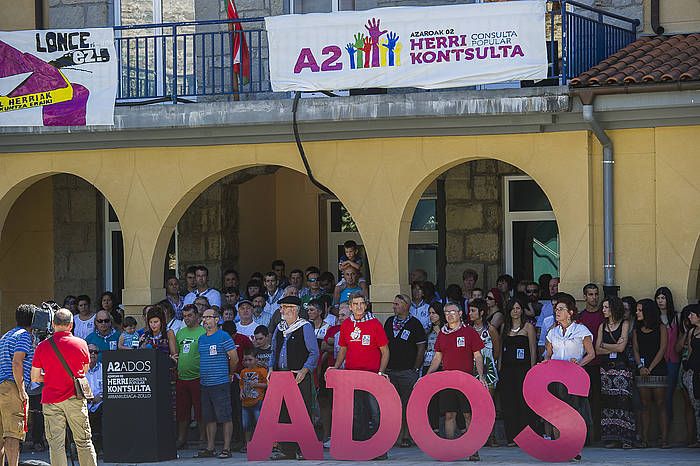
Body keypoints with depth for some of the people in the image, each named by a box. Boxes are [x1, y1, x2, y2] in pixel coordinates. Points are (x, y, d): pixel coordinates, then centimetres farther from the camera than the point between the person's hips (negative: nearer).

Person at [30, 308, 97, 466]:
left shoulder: (42, 347, -2)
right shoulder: (81, 344, -1)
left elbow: (34, 377, 2)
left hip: (51, 400, 0)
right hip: (75, 399, 0)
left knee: (56, 444, 1)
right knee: (84, 441, 9)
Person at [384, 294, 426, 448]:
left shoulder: (415, 324, -2)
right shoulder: (390, 322, 12)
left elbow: (421, 348, -2)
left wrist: (415, 369, -6)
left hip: (407, 371, -4)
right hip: (390, 370, 4)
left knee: (407, 405, -2)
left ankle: (406, 436, 1)